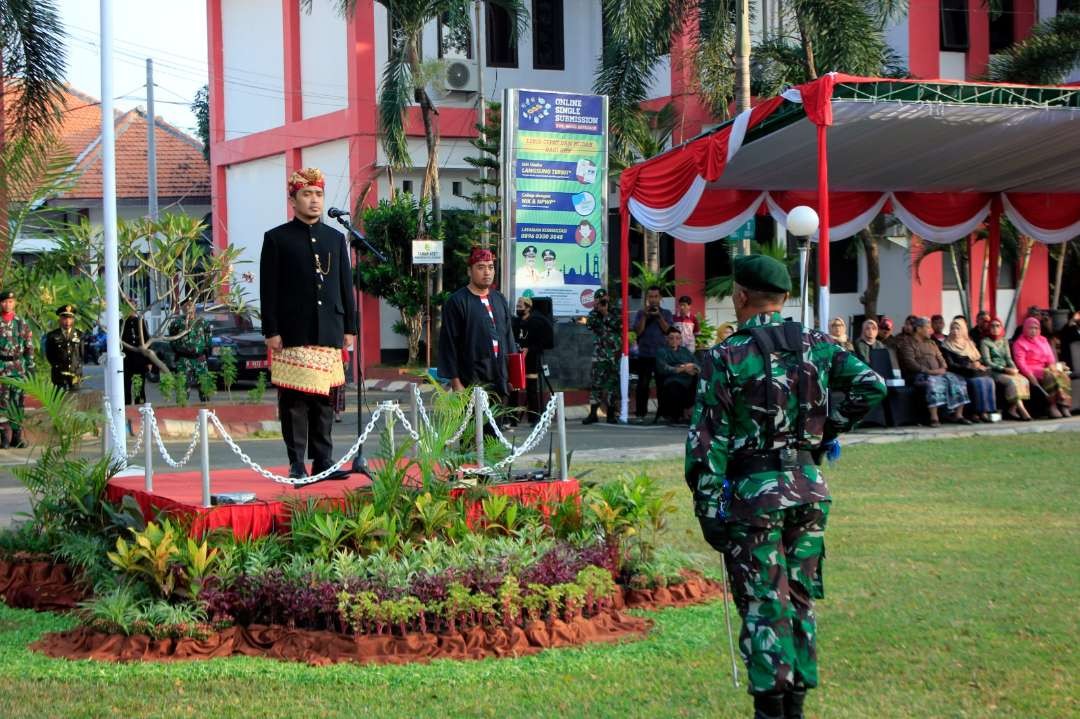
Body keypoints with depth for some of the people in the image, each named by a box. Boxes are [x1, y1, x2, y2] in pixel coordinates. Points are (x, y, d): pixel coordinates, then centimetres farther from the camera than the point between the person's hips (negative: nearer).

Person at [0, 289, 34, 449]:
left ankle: (17, 436, 9)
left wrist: (31, 368, 5)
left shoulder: (22, 323, 9)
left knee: (18, 402, 4)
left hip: (19, 368, 3)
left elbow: (29, 347, 11)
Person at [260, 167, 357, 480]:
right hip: (293, 334, -4)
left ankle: (323, 460, 12)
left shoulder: (336, 238, 15)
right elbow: (269, 289, -1)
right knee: (294, 400, -4)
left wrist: (349, 328, 10)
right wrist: (271, 332, -8)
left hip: (329, 334, 4)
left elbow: (346, 286, 16)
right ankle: (297, 464, 1)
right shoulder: (276, 239, 3)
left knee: (325, 399, 6)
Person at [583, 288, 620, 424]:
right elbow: (590, 324, -8)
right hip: (600, 351, 2)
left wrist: (606, 313, -13)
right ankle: (593, 413, -3)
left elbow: (618, 325, -13)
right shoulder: (594, 313, 9)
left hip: (614, 351, -2)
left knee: (613, 381, 0)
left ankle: (612, 413, 7)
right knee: (595, 381, -4)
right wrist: (595, 309, -11)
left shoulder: (616, 311, 2)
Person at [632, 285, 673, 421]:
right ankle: (640, 412, 2)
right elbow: (638, 331, -2)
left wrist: (659, 316, -13)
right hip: (644, 354, 0)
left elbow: (668, 330, -4)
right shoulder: (641, 313, 8)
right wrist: (645, 316, -11)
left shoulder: (666, 313, 9)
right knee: (643, 384, -1)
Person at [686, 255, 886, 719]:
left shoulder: (726, 358, -9)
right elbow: (871, 386, -4)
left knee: (763, 606, 1)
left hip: (754, 493, -4)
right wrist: (827, 431, 6)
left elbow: (708, 441, -10)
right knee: (801, 599, 15)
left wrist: (708, 508, -5)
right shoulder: (817, 346, 3)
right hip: (809, 488, 4)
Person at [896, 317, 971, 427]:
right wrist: (928, 371, -22)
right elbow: (910, 363, -12)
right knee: (933, 381, -39)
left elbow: (941, 359, 20)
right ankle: (934, 418, -43)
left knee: (958, 380, -15)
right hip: (919, 375, -7)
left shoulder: (932, 343, 26)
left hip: (938, 372, 7)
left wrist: (943, 368, -4)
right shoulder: (907, 345, 2)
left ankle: (958, 415, -18)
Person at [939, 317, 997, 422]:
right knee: (978, 381, -32)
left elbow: (979, 359, 21)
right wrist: (969, 367, -17)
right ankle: (980, 412, -30)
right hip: (959, 374, -5)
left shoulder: (969, 343, 25)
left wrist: (980, 366, -4)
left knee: (989, 381, -26)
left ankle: (988, 411, -30)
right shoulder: (946, 346, 7)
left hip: (975, 372, 5)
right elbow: (950, 365, -5)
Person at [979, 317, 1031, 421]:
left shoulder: (1004, 341, 20)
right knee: (1012, 381, -33)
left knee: (1024, 380, -23)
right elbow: (987, 362, -7)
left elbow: (1008, 358, 15)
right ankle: (1021, 410, -33)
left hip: (1007, 370, 6)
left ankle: (1012, 409, -21)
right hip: (993, 372, -6)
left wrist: (1013, 369, -7)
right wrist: (1004, 369, -15)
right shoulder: (985, 342, 2)